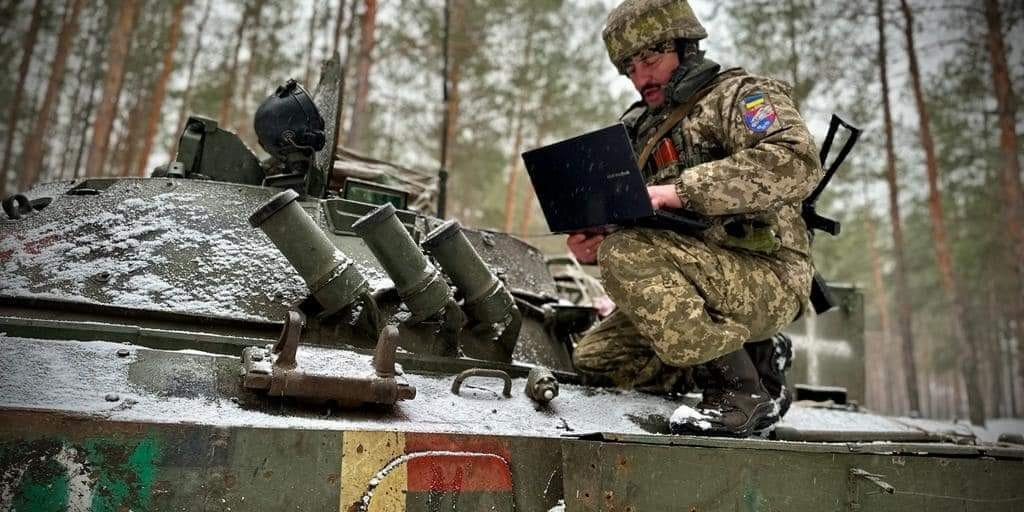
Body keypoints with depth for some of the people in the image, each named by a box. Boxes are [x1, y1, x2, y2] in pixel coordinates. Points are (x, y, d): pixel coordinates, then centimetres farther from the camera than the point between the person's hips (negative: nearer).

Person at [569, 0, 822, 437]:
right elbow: (622, 222, 19)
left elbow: (796, 163, -22)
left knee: (625, 253, -28)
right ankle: (756, 356, 8)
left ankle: (741, 390, -17)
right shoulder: (640, 130, 21)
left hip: (765, 279, -8)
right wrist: (591, 246, -5)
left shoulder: (740, 94, -1)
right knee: (594, 360, 3)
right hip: (691, 290, 8)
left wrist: (681, 191, -28)